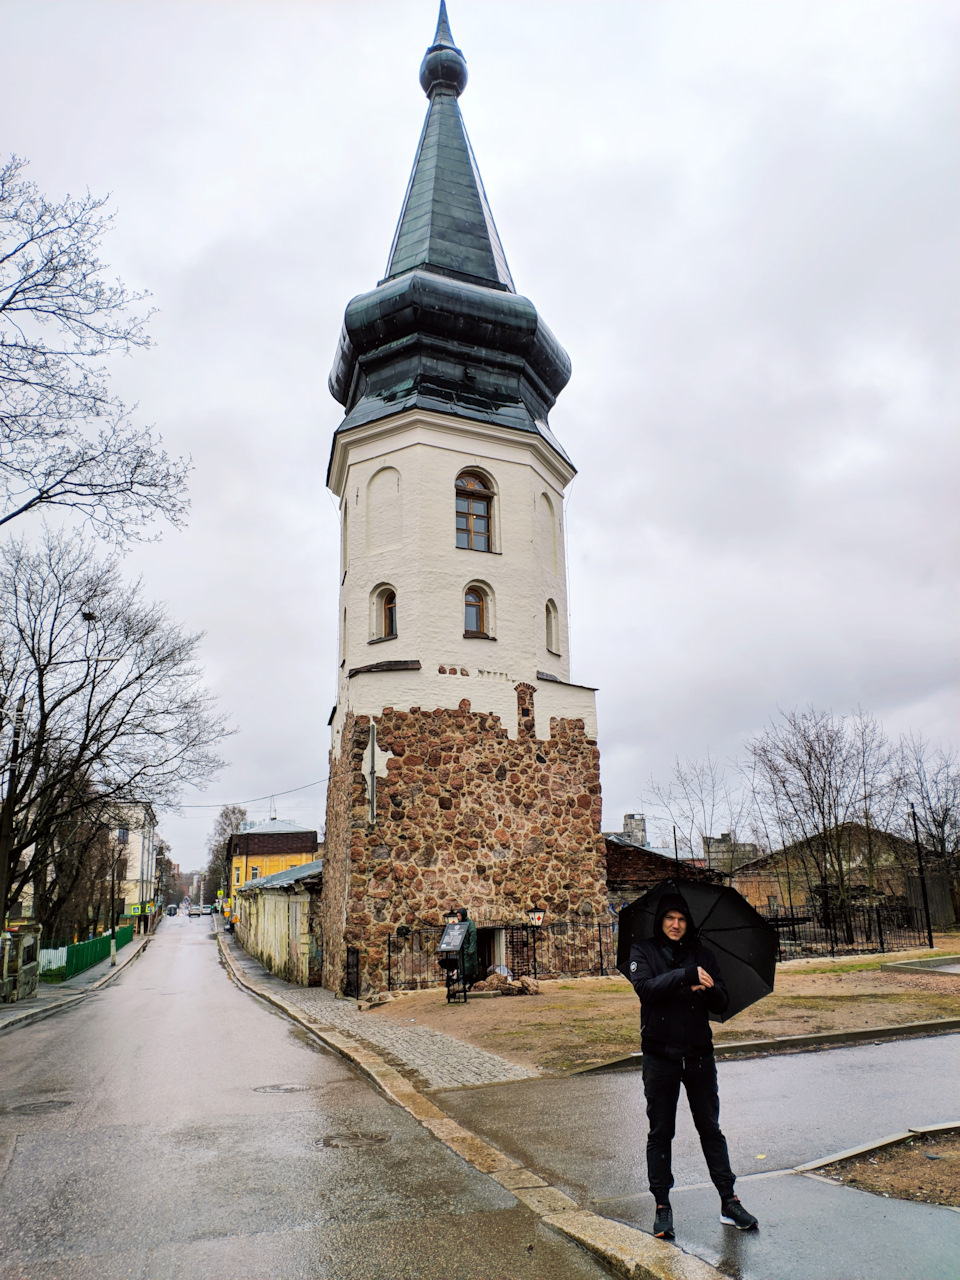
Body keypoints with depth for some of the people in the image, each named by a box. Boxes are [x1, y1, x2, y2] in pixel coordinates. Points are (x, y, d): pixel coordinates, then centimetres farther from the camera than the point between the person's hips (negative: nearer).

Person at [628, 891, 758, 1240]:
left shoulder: (701, 953, 5)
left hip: (699, 1054, 2)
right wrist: (687, 975, -25)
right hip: (660, 1056, -2)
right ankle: (662, 1205, 19)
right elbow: (646, 987, -19)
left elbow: (722, 1004, 2)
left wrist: (708, 989, -20)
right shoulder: (643, 950, -1)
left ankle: (729, 1202, 21)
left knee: (711, 1128, 11)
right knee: (660, 1132, 7)